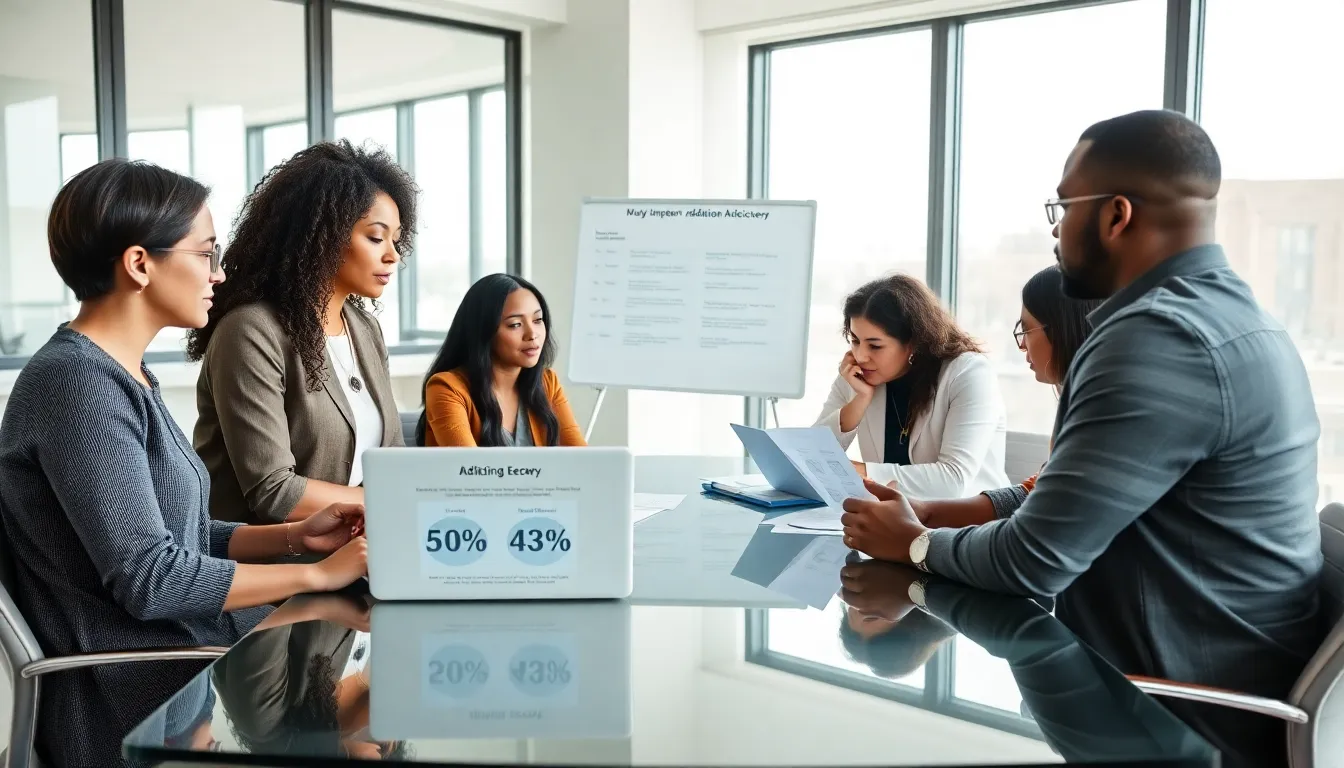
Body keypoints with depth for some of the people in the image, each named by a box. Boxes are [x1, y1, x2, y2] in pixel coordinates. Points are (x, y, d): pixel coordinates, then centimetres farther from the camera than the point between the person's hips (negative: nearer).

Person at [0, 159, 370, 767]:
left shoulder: (124, 375, 10)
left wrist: (295, 537, -1)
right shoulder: (78, 382, -19)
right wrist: (318, 573, -16)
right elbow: (150, 579, -23)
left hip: (178, 654, 8)